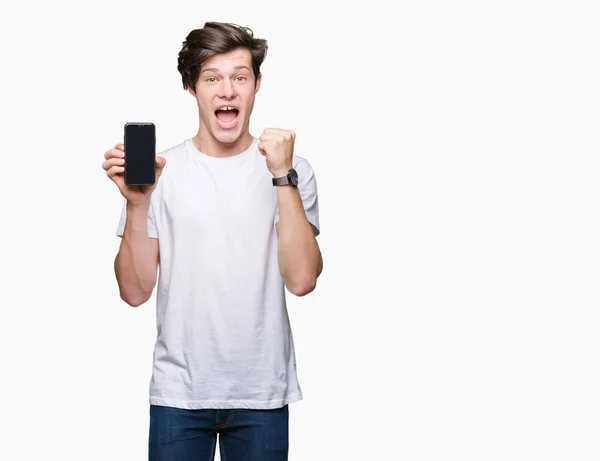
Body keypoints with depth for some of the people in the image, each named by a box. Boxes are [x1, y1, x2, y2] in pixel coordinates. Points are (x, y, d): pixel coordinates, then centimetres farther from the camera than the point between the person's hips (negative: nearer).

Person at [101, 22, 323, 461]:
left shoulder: (292, 171, -2)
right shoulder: (160, 170, -1)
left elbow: (301, 280, -13)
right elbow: (136, 291, -3)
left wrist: (283, 177, -17)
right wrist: (136, 204, -16)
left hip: (262, 394, 0)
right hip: (179, 392, 0)